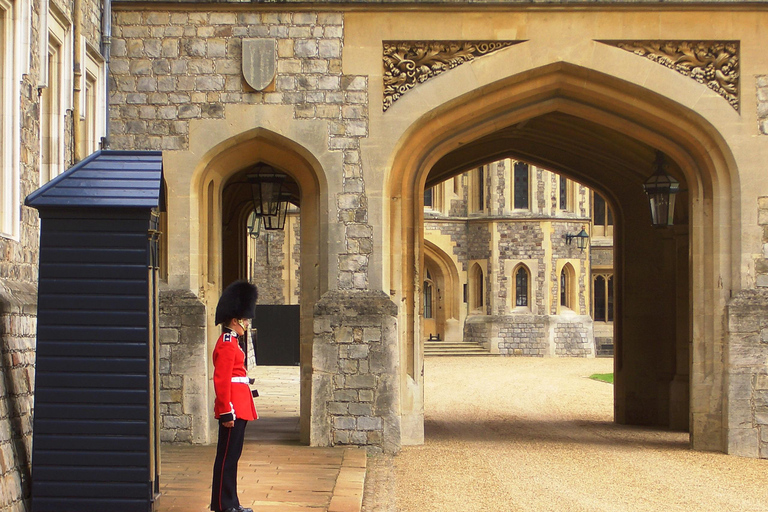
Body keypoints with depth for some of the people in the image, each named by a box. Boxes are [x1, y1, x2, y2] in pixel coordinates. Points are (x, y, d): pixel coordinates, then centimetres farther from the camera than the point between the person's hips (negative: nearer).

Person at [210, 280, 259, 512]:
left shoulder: (232, 342, 17)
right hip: (234, 409, -10)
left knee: (232, 456, 13)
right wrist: (226, 412, -21)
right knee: (227, 456, -4)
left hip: (239, 408, 10)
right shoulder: (227, 344, -14)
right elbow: (221, 381, -20)